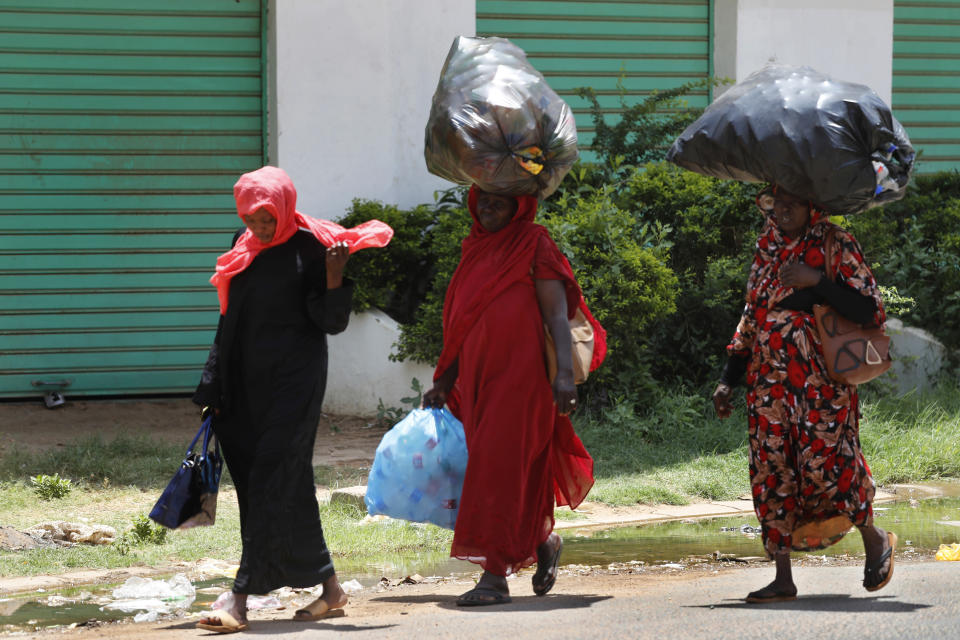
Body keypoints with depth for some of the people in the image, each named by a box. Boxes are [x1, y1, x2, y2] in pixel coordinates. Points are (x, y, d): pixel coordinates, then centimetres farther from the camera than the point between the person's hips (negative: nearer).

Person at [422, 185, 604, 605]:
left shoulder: (533, 246, -1)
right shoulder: (476, 250, 17)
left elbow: (557, 314, -10)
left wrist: (564, 373, -21)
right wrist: (444, 383, 17)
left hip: (519, 377, -7)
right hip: (477, 378, 7)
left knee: (500, 469, -14)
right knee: (521, 474, 10)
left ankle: (494, 576, -15)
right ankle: (545, 543, 32)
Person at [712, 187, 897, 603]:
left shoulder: (835, 245, -4)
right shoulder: (768, 248, 14)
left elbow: (870, 311, -10)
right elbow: (751, 318, 21)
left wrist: (817, 281, -21)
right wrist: (728, 380, 17)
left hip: (820, 381, -5)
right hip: (770, 381, 5)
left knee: (823, 464, -11)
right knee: (771, 474, -1)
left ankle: (875, 538, 16)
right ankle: (783, 579, 3)